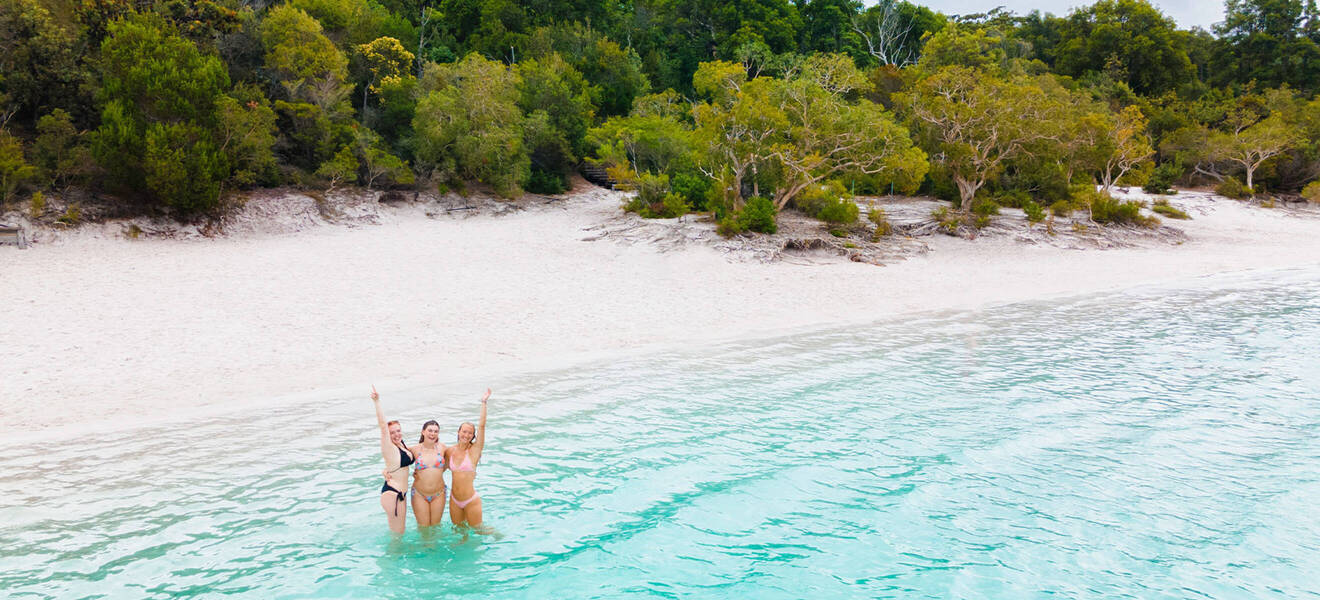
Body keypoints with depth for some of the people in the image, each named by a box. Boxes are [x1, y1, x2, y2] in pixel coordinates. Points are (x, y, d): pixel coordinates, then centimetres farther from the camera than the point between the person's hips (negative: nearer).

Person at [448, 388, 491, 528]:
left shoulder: (474, 450, -11)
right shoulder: (451, 451, 0)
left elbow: (482, 426, -20)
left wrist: (484, 402, -24)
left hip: (471, 501, -4)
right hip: (454, 500, 4)